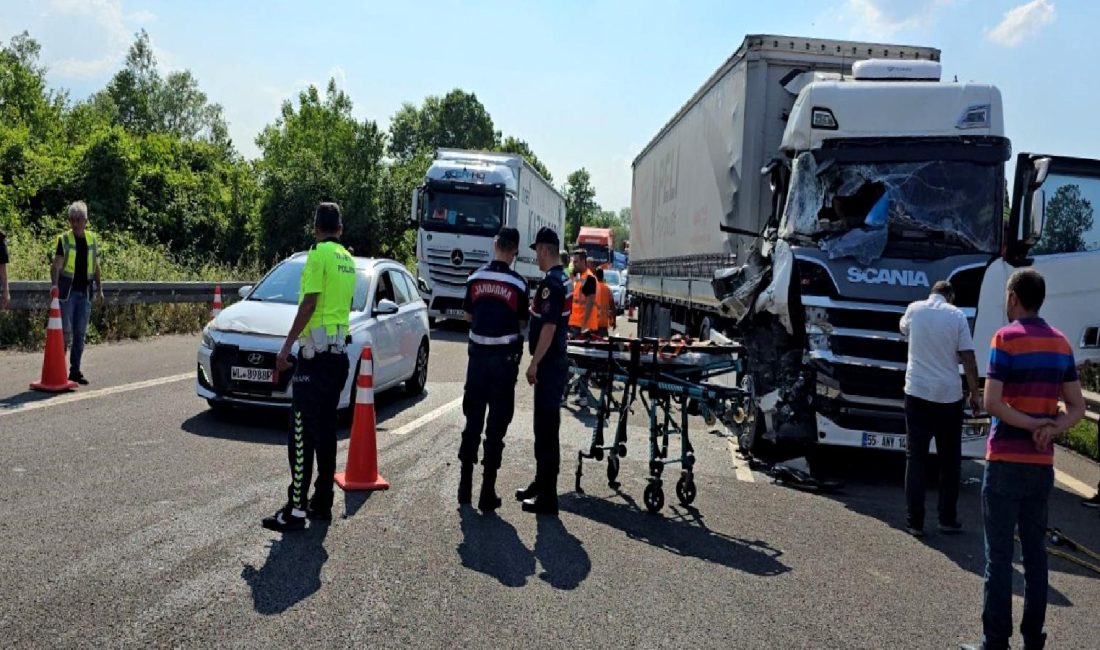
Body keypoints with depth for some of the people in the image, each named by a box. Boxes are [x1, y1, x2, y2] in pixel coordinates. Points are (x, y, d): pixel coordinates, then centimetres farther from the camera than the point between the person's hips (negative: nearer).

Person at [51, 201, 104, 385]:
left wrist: (99, 289, 14)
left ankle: (75, 371, 14)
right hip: (67, 292, -4)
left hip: (84, 293, 4)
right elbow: (57, 265, -16)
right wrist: (55, 284, -31)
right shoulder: (64, 239, -5)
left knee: (80, 334, 7)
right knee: (65, 332, -4)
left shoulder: (92, 239, 9)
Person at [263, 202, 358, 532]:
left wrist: (286, 347, -14)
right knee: (326, 431, 12)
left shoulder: (319, 254, -9)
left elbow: (309, 304, -15)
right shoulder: (348, 260, 15)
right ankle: (322, 503, 17)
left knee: (301, 433, -7)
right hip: (339, 353, 8)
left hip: (316, 352, -8)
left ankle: (296, 510, -7)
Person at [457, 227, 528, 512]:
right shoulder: (518, 283, -10)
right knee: (497, 424, 2)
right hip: (504, 356, -3)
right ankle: (487, 492, 4)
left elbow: (468, 315, 9)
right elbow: (522, 322, 0)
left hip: (478, 353, 3)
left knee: (472, 419, 14)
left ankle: (465, 484, 20)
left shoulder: (475, 278, -1)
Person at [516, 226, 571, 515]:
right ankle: (541, 484, 29)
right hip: (555, 361, 10)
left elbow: (548, 327, -23)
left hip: (549, 364, -10)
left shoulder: (551, 283, -18)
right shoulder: (563, 279, 12)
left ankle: (547, 498, 0)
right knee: (545, 426, 17)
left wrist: (534, 363, -20)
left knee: (546, 429, -5)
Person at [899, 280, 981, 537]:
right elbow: (969, 359, -4)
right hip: (949, 396, -1)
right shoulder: (957, 315, -2)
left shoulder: (914, 309, 4)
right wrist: (975, 394, 3)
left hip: (917, 393, 1)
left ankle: (915, 522, 1)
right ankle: (948, 519, 17)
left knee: (915, 457, 4)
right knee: (950, 460, 12)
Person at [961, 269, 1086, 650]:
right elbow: (1077, 408, 9)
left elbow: (991, 403, -19)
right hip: (1042, 465, 6)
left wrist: (1033, 425, -9)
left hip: (1006, 462, -6)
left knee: (999, 555, -1)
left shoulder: (1006, 338, -10)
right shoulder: (1061, 343, 9)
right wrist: (1052, 428, -7)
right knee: (1035, 552, 12)